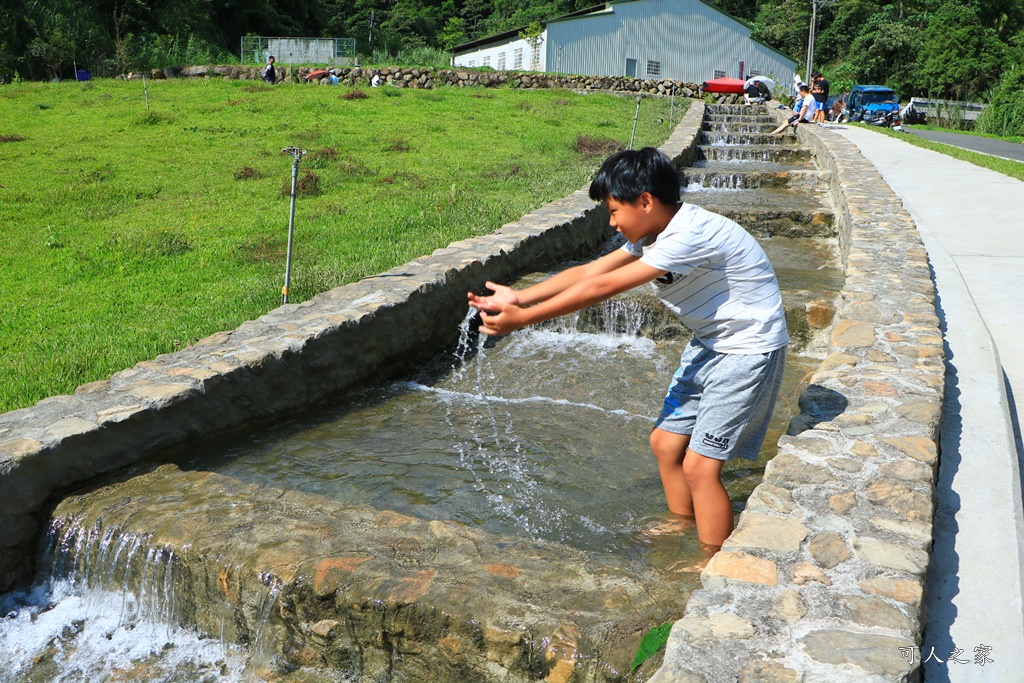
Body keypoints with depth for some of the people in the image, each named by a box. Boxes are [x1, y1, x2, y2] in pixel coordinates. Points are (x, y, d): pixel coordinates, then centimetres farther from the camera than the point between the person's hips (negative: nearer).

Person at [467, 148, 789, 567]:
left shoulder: (691, 235, -29)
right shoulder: (653, 234, 1)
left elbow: (603, 288, -30)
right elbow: (589, 271, -1)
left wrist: (522, 318, -27)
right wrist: (518, 297, -10)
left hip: (748, 351, -9)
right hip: (709, 344, 9)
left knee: (700, 465, -9)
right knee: (666, 441, 12)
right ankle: (682, 526, 35)